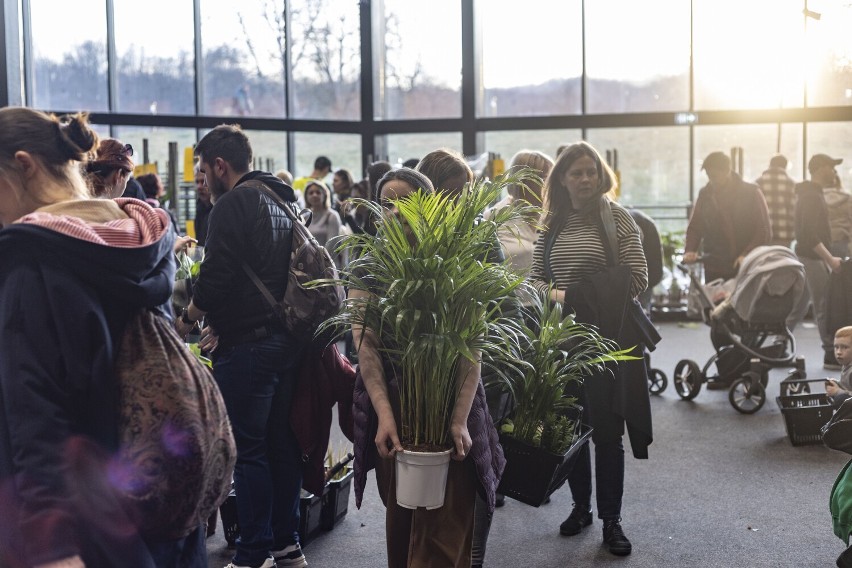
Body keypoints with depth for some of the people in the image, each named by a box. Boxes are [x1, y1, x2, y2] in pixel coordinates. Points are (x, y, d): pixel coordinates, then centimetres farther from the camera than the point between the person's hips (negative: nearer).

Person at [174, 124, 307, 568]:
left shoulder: (233, 204, -10)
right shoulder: (281, 202, 17)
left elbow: (216, 278, -18)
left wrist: (187, 320, -1)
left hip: (247, 345, -9)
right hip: (288, 339, 9)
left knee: (247, 449, -1)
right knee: (281, 443, 13)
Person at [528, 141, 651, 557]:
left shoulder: (616, 217, -4)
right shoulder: (552, 224, 8)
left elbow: (637, 278, -9)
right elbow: (535, 278, 11)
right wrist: (554, 294, -9)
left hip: (608, 338, -4)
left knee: (607, 432, 1)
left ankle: (611, 521, 14)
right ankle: (580, 506, 30)